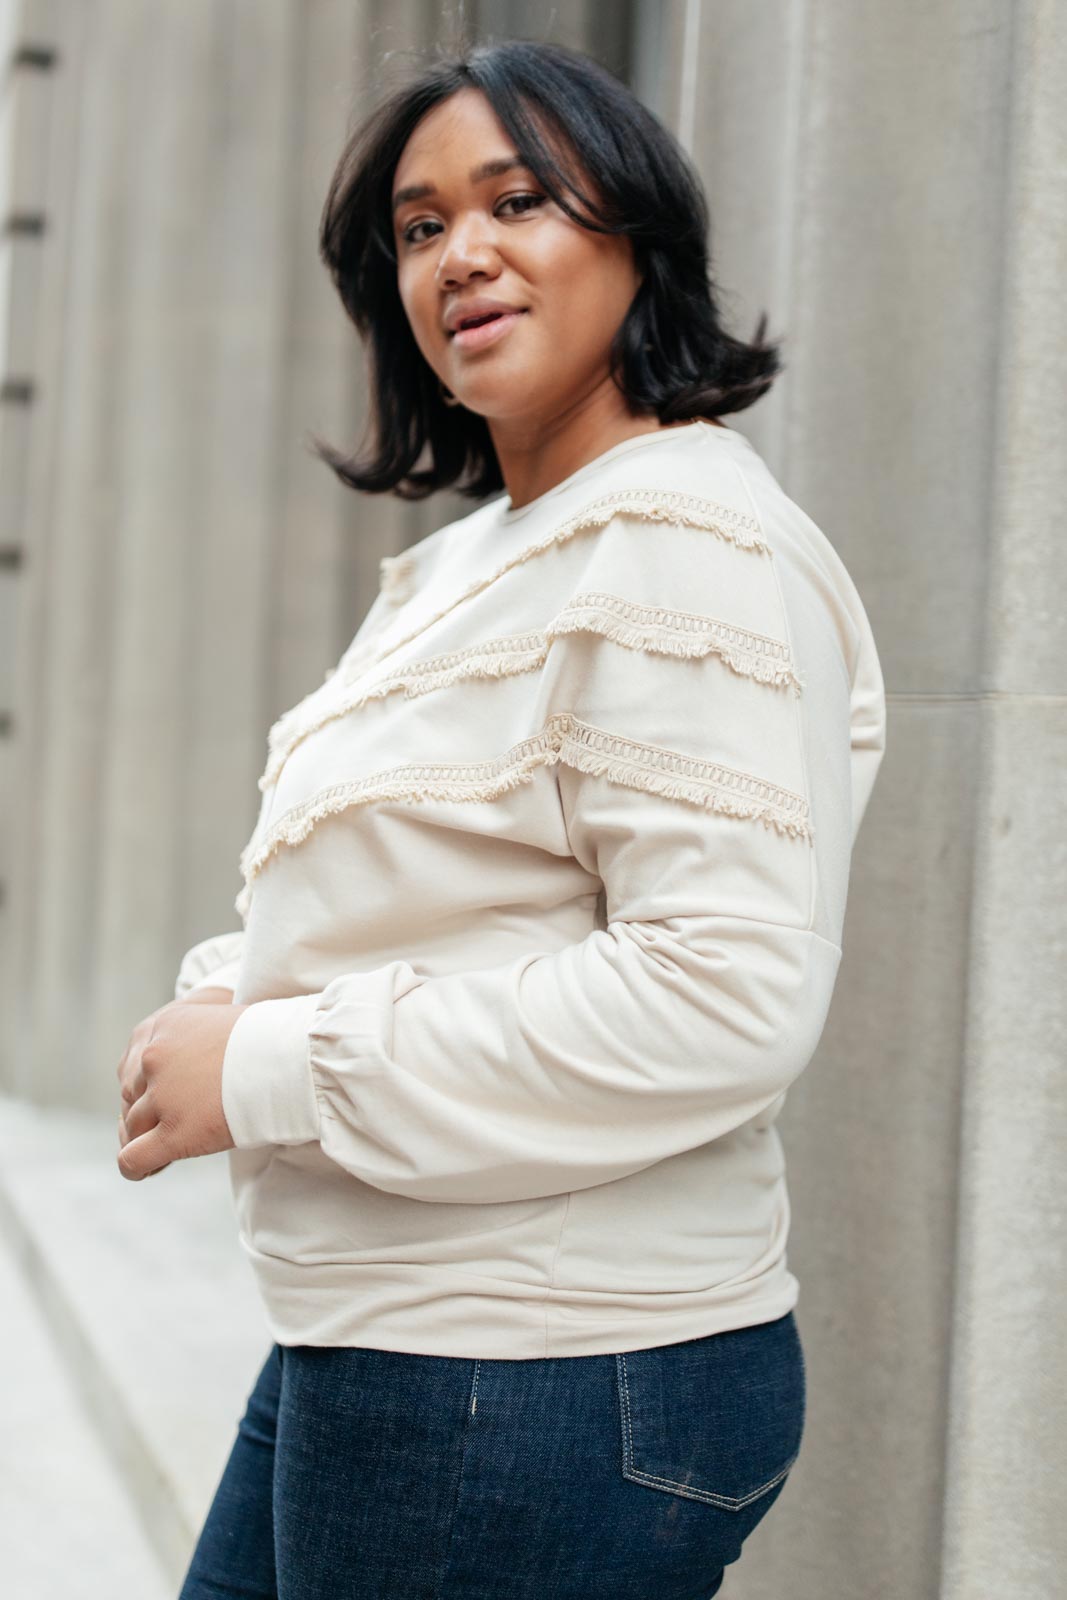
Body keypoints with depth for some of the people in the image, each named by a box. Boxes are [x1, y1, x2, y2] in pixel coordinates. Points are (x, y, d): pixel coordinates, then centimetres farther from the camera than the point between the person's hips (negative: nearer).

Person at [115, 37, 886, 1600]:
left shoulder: (682, 543, -15)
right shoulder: (468, 558, 15)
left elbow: (726, 994, -25)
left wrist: (271, 1071, -20)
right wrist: (224, 998, -1)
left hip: (548, 1394, -9)